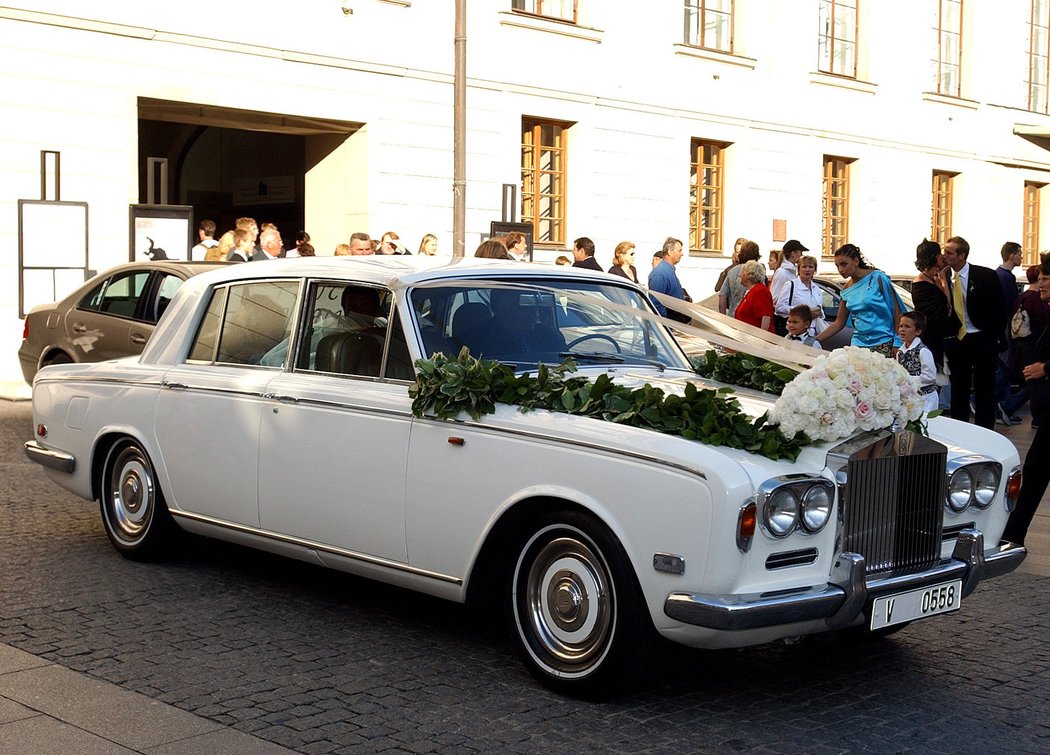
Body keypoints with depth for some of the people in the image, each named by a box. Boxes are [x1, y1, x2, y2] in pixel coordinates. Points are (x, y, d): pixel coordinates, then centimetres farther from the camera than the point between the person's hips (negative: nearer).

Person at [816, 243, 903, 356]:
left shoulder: (877, 278, -5)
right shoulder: (847, 290, 11)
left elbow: (897, 311, -5)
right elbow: (839, 323, 17)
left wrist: (897, 344, -12)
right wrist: (815, 340, 8)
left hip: (883, 344, -5)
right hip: (858, 343, 5)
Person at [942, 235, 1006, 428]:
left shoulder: (986, 276, -8)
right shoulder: (942, 277, -1)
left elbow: (999, 309, -2)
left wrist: (995, 337, -4)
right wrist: (943, 338, -7)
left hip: (982, 340, -3)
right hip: (955, 341, 3)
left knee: (984, 389, 3)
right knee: (958, 389, 10)